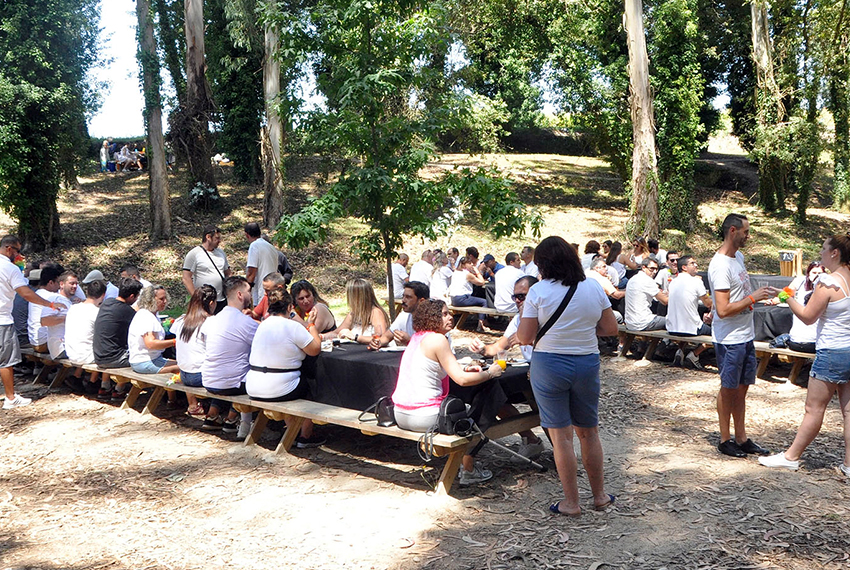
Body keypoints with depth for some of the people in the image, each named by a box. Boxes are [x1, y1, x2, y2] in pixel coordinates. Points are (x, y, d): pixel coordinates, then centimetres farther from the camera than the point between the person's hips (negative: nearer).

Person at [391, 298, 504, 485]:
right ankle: (468, 472, 20)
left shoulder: (417, 337, 12)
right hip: (423, 417, -9)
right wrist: (489, 373, -4)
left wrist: (464, 369, 12)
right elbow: (462, 380, -19)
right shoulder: (437, 339, -16)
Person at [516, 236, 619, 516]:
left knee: (561, 435, 5)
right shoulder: (594, 288, 0)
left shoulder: (539, 291, -11)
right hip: (587, 364, 4)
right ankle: (599, 495, 29)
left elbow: (524, 337, -9)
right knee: (589, 432, 18)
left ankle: (571, 502, 13)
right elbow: (610, 329, 5)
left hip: (549, 365, -4)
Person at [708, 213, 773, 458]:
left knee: (742, 387, 14)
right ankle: (725, 440, 17)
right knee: (729, 388, 3)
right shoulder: (720, 265, -21)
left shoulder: (739, 257, 10)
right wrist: (753, 298, -20)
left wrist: (759, 295, 13)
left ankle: (741, 438, 24)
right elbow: (723, 310, -26)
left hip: (746, 336, 9)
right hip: (730, 339, -9)